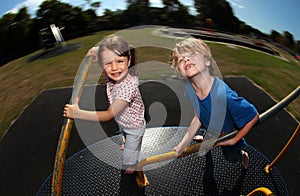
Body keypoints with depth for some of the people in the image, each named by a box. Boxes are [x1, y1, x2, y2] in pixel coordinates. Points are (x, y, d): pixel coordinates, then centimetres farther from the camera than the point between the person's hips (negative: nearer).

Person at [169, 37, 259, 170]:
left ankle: (243, 155, 62)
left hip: (228, 137, -3)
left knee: (232, 158, 29)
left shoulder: (225, 95, -45)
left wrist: (234, 140, -18)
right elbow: (198, 117, -14)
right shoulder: (190, 88, -27)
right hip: (210, 129, 3)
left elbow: (254, 117, -28)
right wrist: (182, 144, -14)